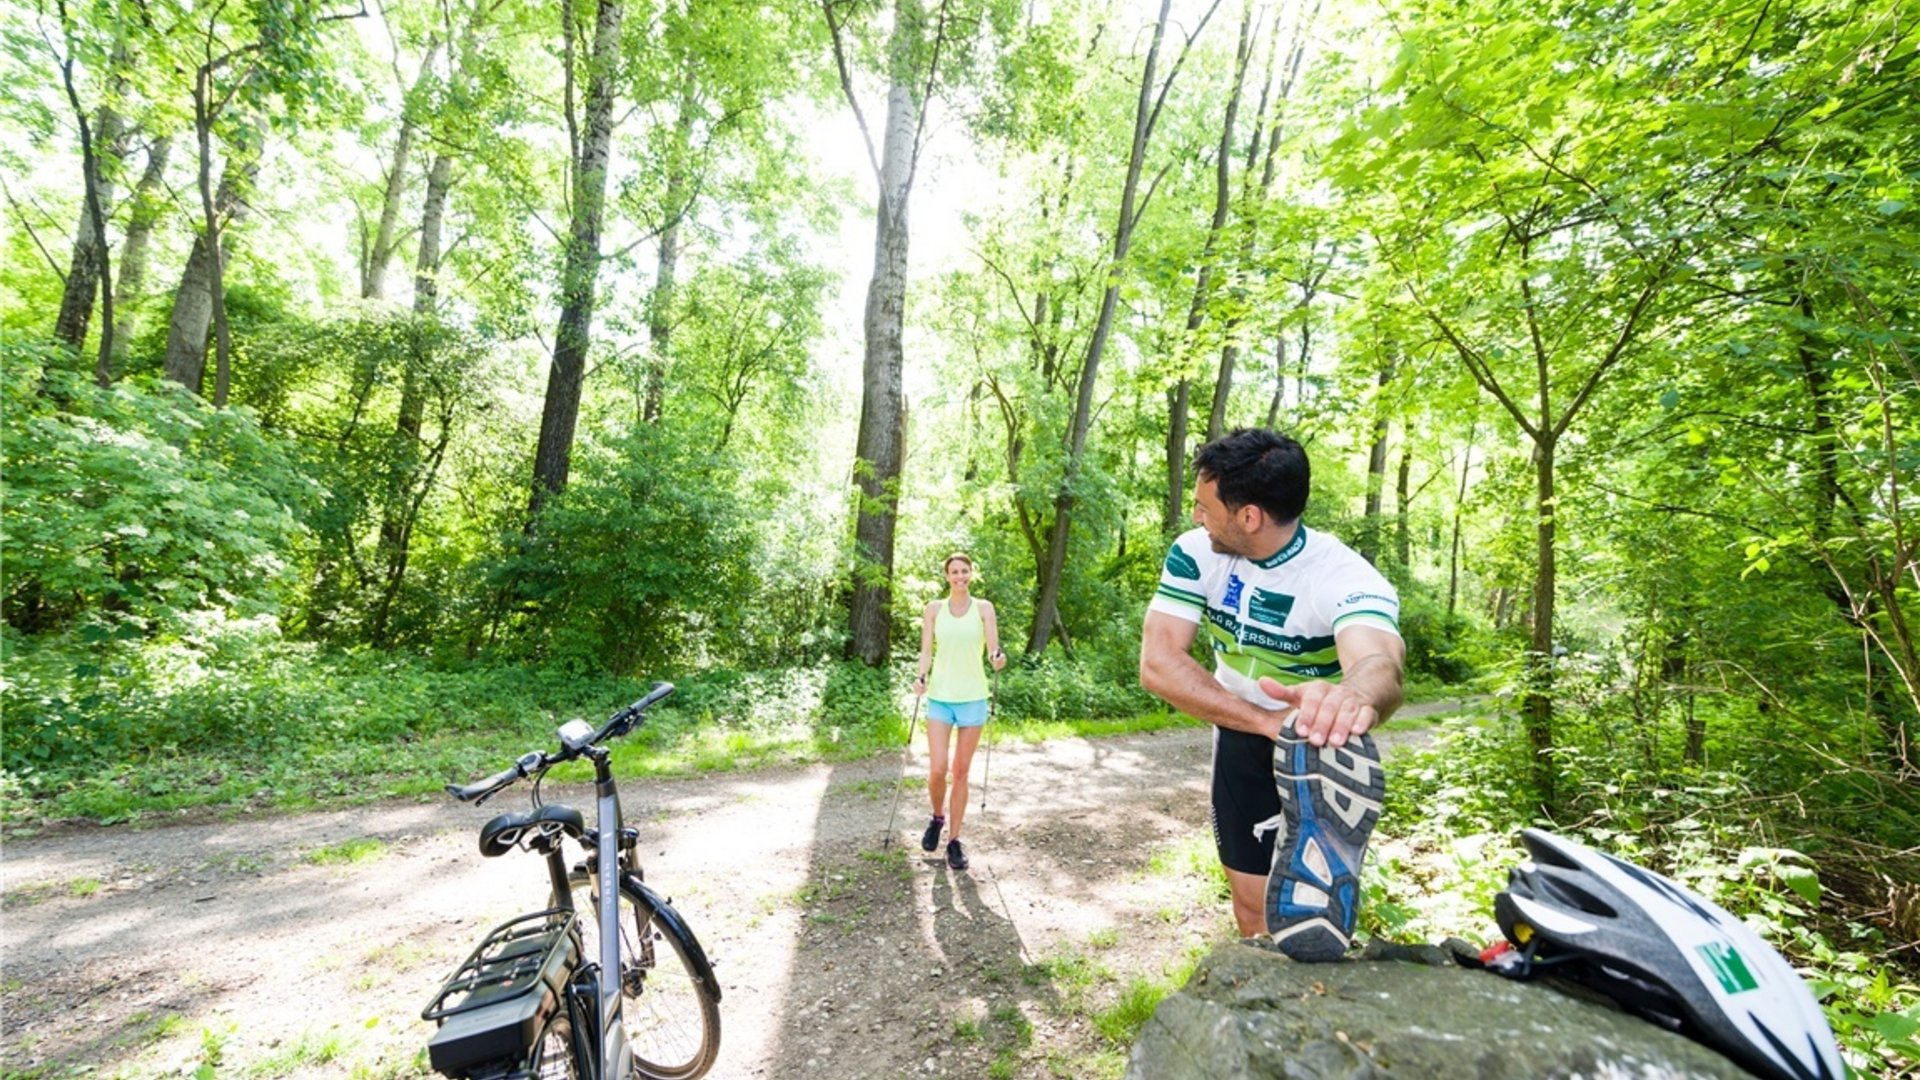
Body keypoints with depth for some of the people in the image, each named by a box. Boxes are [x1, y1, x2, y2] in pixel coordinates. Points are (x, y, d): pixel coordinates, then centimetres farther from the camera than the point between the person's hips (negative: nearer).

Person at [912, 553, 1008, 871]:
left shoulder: (983, 608, 2)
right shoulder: (934, 609, 4)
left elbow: (992, 646, -10)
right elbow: (926, 650, 0)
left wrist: (997, 658, -33)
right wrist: (921, 677, -19)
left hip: (972, 697, 0)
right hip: (940, 696, 0)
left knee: (961, 772, 6)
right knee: (937, 770, -5)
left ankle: (954, 840, 20)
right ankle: (938, 817, 27)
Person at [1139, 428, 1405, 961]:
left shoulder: (1345, 578, -28)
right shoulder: (1196, 554, -19)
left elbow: (1380, 664, -49)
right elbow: (1158, 664, -28)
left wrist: (1352, 695, -74)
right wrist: (1268, 720, -39)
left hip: (1324, 754, -3)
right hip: (1242, 742, 3)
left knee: (1301, 914, -5)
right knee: (1252, 908, 16)